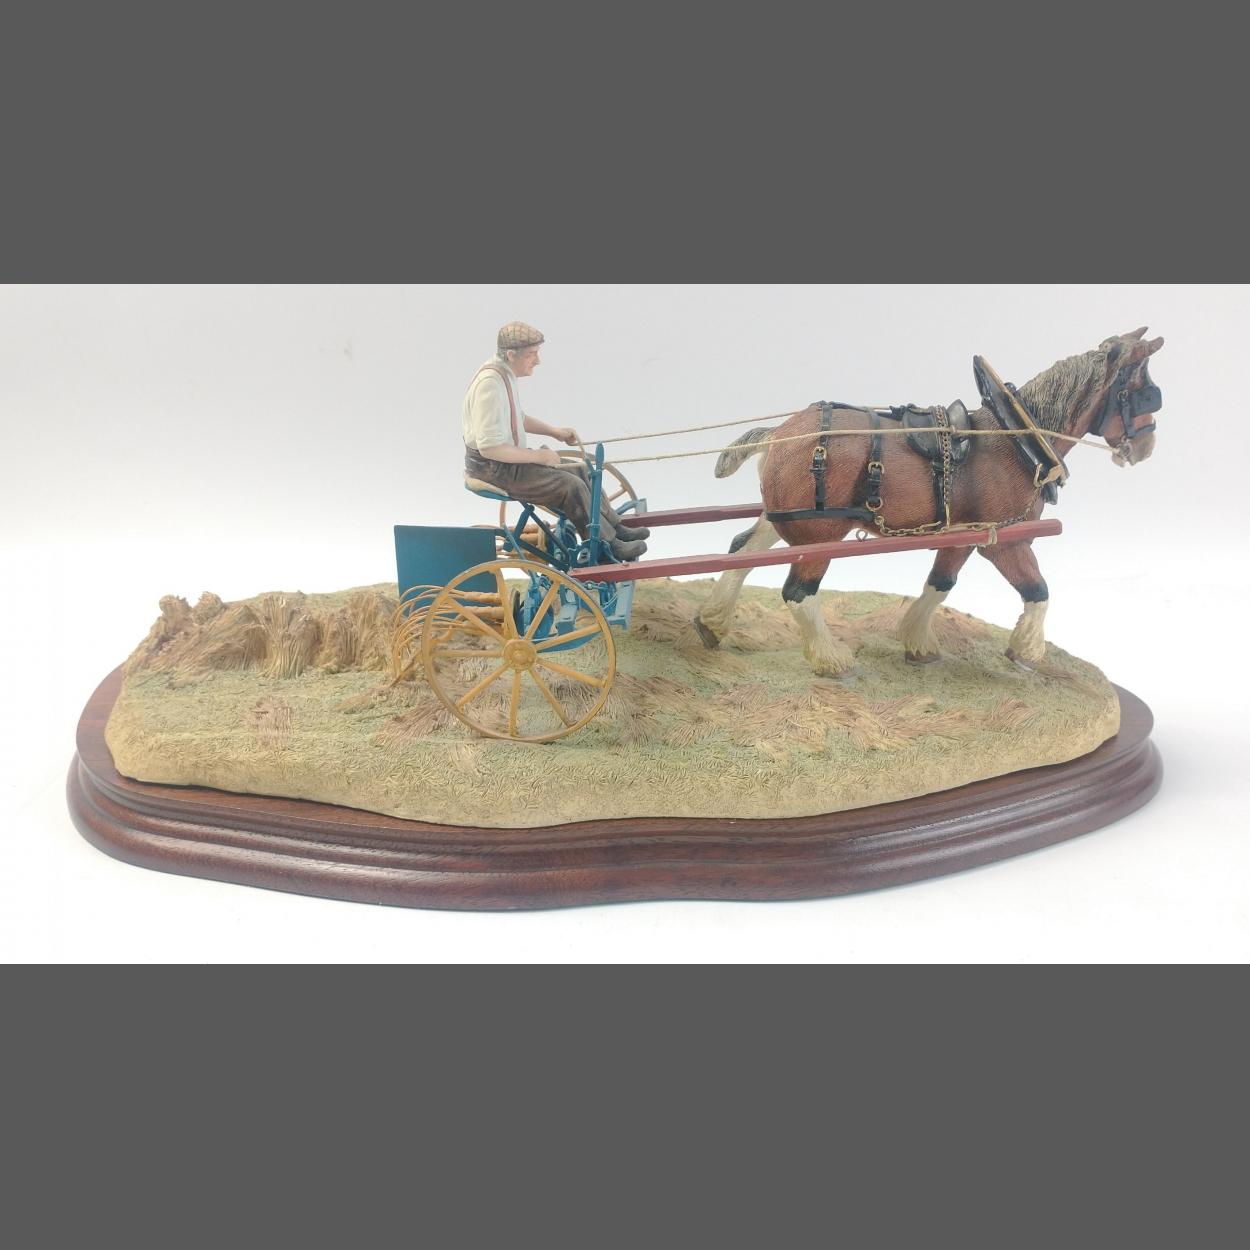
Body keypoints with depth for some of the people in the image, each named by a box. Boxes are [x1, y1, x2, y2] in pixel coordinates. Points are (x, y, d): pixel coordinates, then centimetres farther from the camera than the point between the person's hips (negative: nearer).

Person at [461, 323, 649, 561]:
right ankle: (607, 546, -3)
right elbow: (489, 448, -29)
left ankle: (615, 526, 17)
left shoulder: (506, 372, 6)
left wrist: (555, 432, 13)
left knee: (580, 470, 10)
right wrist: (537, 455, -21)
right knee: (571, 485, -16)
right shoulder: (490, 384, -25)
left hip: (509, 459, 10)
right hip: (492, 468, -10)